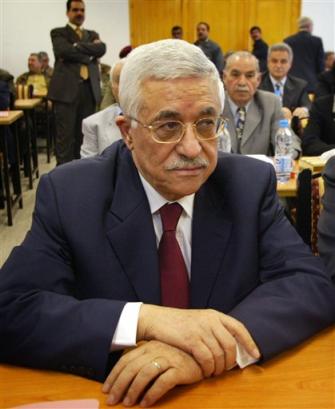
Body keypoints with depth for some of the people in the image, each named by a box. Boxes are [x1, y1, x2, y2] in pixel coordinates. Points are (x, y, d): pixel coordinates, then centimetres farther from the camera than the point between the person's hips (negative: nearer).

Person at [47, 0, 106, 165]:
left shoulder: (92, 35, 22)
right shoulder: (58, 33, 10)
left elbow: (101, 49, 0)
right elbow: (65, 51, -11)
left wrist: (77, 46, -6)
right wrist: (88, 54, -4)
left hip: (89, 89, 4)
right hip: (66, 89, -4)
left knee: (84, 135, 5)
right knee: (65, 136, -5)